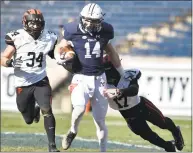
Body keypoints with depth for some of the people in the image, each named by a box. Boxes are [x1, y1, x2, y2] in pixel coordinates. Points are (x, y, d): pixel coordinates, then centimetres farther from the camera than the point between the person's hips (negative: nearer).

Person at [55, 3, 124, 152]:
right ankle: (73, 131, 2)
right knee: (79, 108, -29)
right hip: (81, 78, -3)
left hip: (99, 78, 3)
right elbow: (60, 48, 6)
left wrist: (122, 73, 24)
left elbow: (111, 51, 16)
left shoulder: (104, 33, -1)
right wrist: (59, 57, -17)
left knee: (100, 120, 7)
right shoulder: (74, 32, -9)